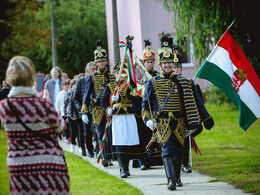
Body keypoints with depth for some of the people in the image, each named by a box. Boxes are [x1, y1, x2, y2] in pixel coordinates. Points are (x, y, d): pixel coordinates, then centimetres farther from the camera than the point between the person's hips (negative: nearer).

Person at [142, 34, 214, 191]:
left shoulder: (182, 82, 7)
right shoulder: (153, 83, 4)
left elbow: (195, 101, 9)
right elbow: (146, 104, 8)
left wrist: (206, 118, 6)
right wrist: (148, 120, -7)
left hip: (179, 123, 2)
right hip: (162, 123, -2)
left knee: (178, 152, 9)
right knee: (167, 150, -15)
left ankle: (177, 178, 28)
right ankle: (171, 179, -24)